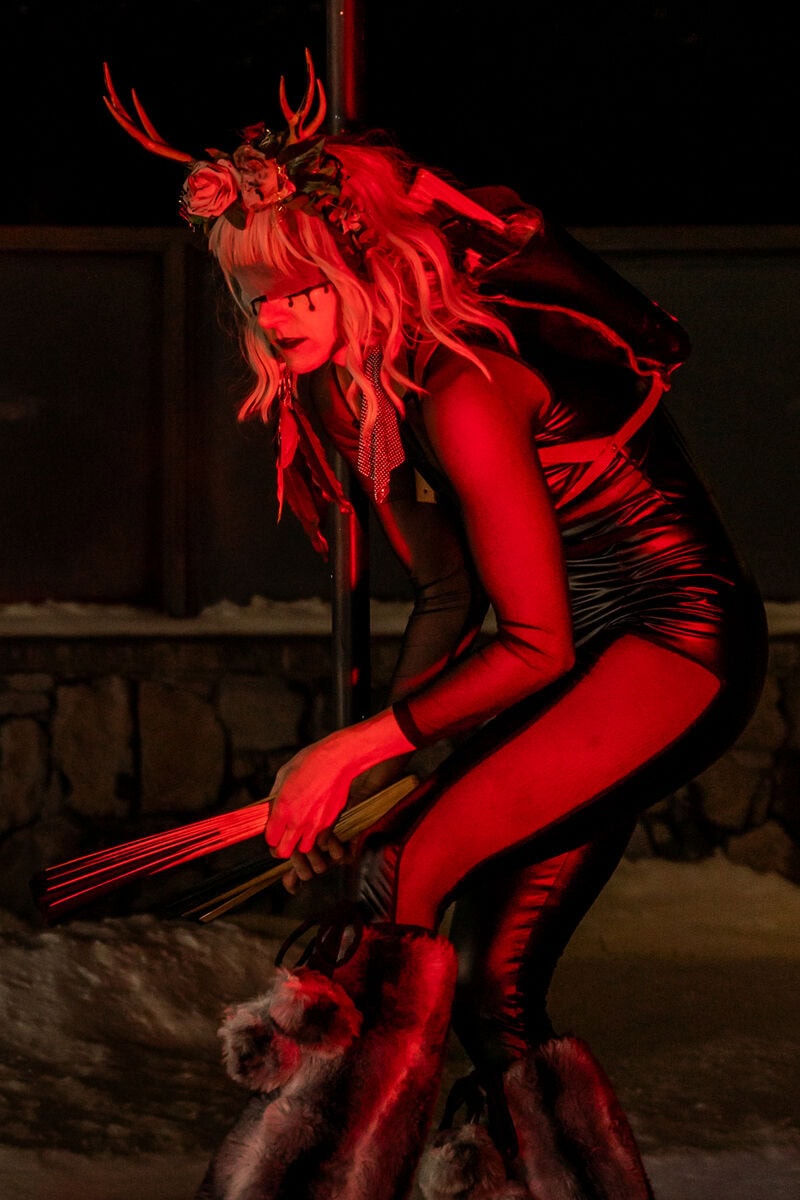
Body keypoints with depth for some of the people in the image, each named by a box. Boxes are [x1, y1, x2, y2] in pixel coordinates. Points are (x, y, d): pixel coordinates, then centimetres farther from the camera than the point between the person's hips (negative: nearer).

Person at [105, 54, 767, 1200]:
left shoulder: (462, 389, -23)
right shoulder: (357, 390, 6)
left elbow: (533, 645, -20)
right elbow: (452, 596, 15)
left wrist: (359, 749, -16)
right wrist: (370, 756, 9)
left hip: (679, 646, -10)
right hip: (586, 665, 10)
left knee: (407, 873, -24)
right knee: (494, 992, 5)